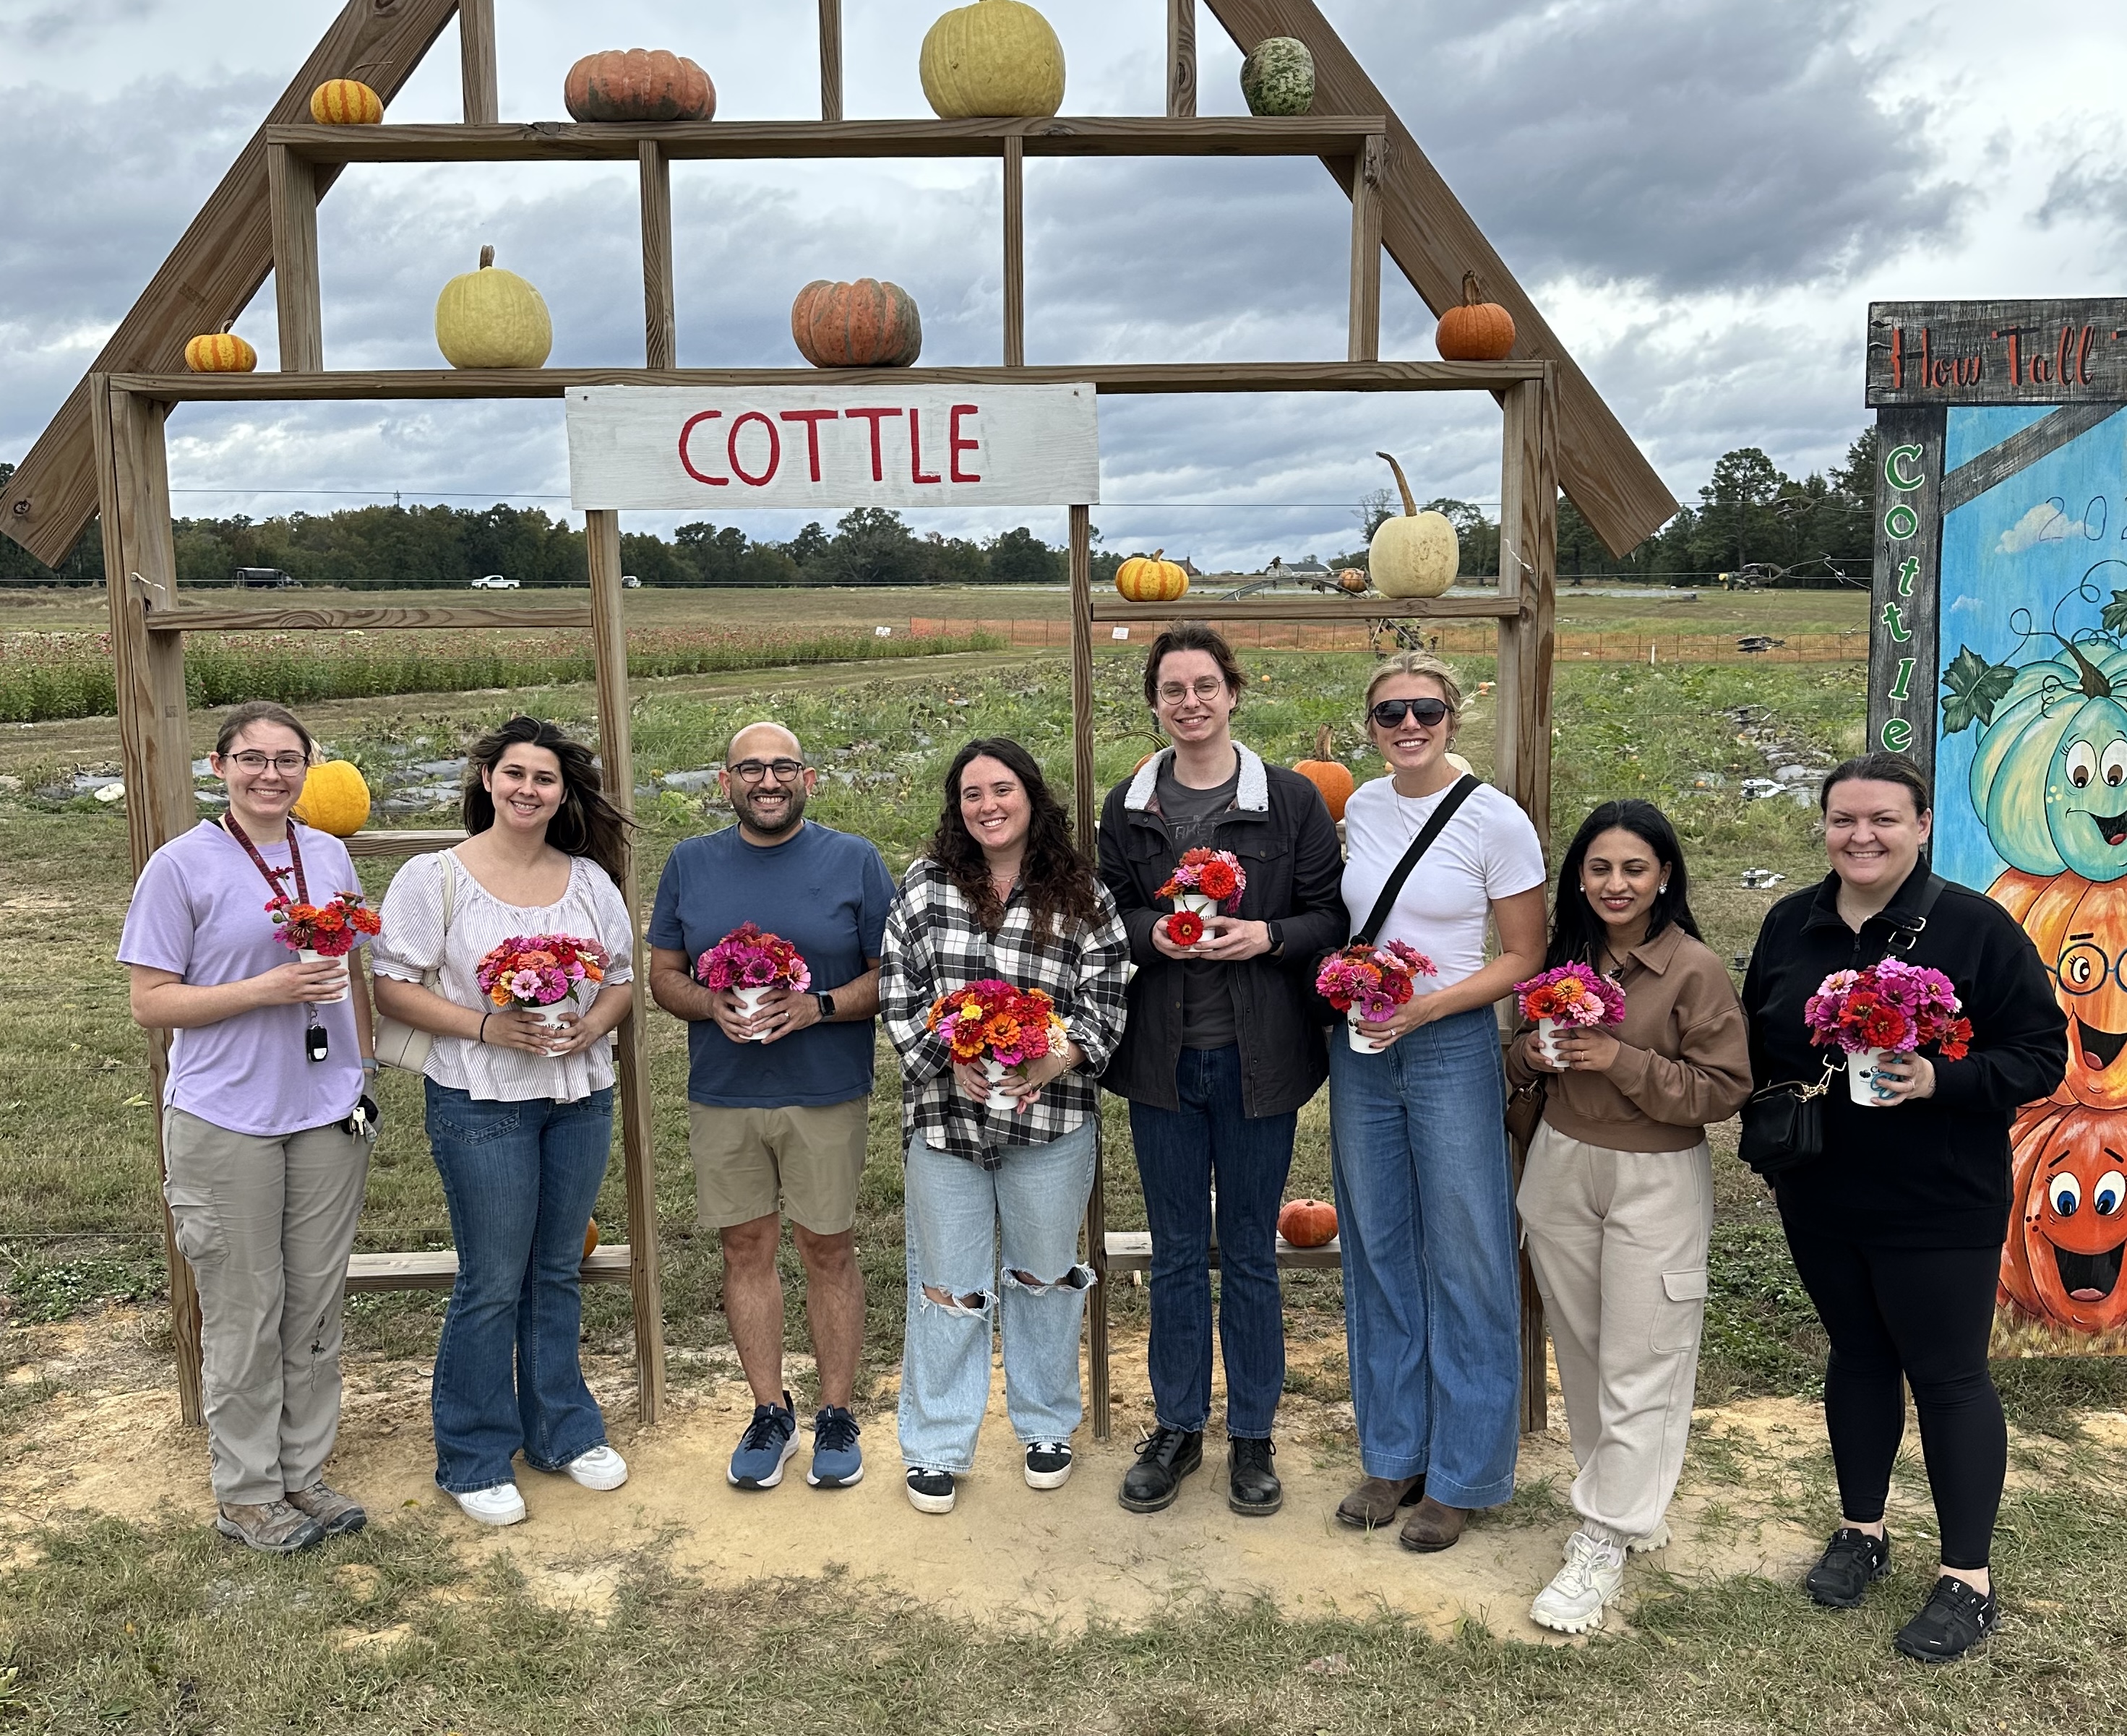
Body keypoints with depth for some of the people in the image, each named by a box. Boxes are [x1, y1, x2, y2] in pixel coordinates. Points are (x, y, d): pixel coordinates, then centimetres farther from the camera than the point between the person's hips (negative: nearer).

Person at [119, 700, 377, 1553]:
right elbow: (151, 1002, -8)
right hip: (227, 1122, -4)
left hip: (327, 1114, 5)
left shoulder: (329, 856, 7)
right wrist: (266, 989, -20)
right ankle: (246, 1491, 20)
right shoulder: (181, 866, -7)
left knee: (317, 1306, 12)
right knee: (244, 1314, 5)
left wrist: (362, 1069, 9)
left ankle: (305, 1472, 27)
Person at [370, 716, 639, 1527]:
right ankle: (474, 1460, 19)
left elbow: (622, 976, 12)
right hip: (481, 1101, -4)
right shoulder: (434, 877, -6)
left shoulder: (590, 879, 7)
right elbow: (393, 987, -8)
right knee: (492, 1284, 2)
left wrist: (591, 1026, -9)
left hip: (580, 1097, 4)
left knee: (558, 1272, 16)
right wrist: (486, 1026, -18)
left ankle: (563, 1430, 32)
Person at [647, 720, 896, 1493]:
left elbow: (893, 973, -1)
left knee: (828, 1251, 5)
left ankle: (836, 1415, 20)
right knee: (746, 1249, 10)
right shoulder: (689, 864, 7)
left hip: (827, 1095, -2)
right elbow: (663, 975, 9)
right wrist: (713, 1007, -12)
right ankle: (770, 1412, 25)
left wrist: (819, 1006, -17)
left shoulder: (854, 861, -1)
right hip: (721, 1095, 3)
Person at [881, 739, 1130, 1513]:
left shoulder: (1083, 896, -1)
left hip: (1051, 1116, 0)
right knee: (947, 1283, 9)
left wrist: (1051, 1064, -19)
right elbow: (897, 988, 0)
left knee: (1043, 1275, 15)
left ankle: (1046, 1426, 35)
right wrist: (950, 1061, -13)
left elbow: (1104, 1002, -2)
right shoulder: (926, 883, 1)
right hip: (945, 1113, 0)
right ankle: (937, 1447, 23)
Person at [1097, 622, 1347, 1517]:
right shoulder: (1127, 806, 5)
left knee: (1250, 1251, 9)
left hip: (1256, 1056, -2)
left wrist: (1267, 935, -18)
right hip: (1161, 1054, 2)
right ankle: (1177, 1427, 28)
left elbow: (1330, 915, 0)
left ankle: (1252, 1435, 25)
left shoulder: (1292, 799, -2)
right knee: (1176, 1250, 13)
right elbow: (1105, 913, 10)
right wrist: (1151, 932, -11)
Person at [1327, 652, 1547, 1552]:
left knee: (1462, 1260, 2)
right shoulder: (1361, 807, 5)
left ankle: (1459, 1476, 19)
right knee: (1378, 1251, 12)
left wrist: (1429, 1005, -17)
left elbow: (1525, 958, -6)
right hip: (1360, 1051, 5)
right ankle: (1393, 1456, 27)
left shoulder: (1495, 820, -10)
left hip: (1452, 1048, -5)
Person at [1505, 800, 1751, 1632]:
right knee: (1581, 1348, 13)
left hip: (1656, 1181, -5)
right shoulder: (1564, 955, 5)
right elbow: (1524, 1062, 16)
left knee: (1638, 1366, -1)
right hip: (1561, 1166, 6)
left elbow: (1724, 1089, -13)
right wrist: (1532, 1054, -8)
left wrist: (1623, 1061, -23)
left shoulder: (1695, 969, -12)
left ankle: (1604, 1542, 6)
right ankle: (1626, 1498, 30)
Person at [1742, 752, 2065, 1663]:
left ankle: (1968, 1580, 18)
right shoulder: (1790, 923, 3)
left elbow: (2039, 1055, -12)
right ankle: (1861, 1530, 35)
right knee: (1857, 1356, 18)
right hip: (1819, 1200, 5)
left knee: (1949, 1376, 5)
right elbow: (1756, 1042, 14)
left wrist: (1941, 1080, -27)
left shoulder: (1976, 927, -13)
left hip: (1938, 1209, -4)